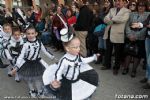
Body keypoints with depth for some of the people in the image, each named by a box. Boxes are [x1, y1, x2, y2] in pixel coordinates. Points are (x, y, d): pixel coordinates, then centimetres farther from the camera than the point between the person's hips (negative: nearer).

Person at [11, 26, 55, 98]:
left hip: (37, 63, 1)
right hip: (28, 64, -1)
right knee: (29, 79, 17)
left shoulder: (39, 43, -9)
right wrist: (16, 67, -24)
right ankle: (32, 90, 45)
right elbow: (21, 56, -20)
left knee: (38, 79, 12)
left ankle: (40, 91, 39)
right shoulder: (26, 45, -20)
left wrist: (52, 57, 13)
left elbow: (45, 51, 6)